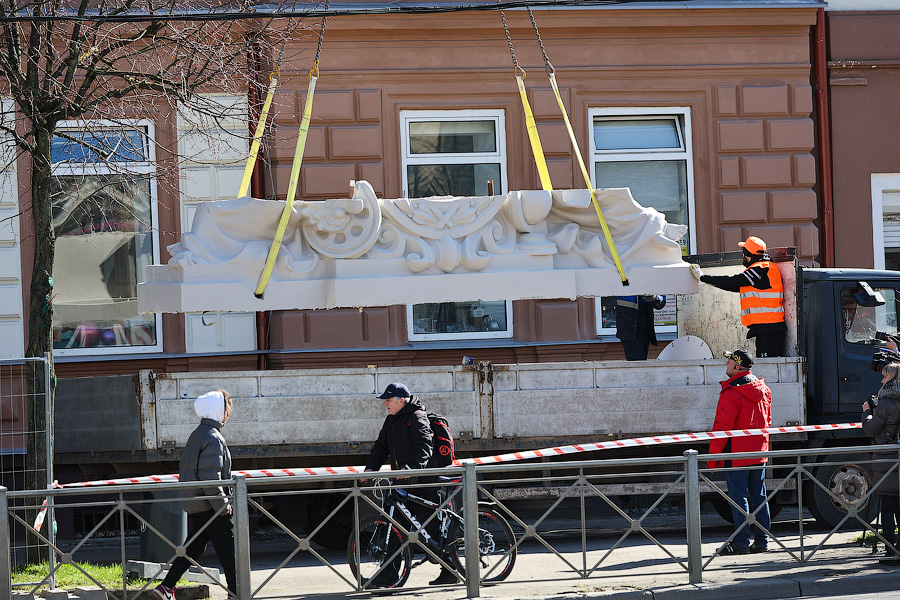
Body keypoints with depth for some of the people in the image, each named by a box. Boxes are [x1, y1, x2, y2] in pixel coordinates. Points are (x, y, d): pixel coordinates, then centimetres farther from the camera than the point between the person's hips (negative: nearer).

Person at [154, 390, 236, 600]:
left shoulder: (196, 435, 14)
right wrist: (223, 504, -17)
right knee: (228, 549, 1)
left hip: (194, 503, 9)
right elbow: (210, 477, -23)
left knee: (193, 546, 11)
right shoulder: (212, 438, -17)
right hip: (209, 504, -9)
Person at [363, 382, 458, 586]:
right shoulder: (391, 420, 14)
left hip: (422, 483, -8)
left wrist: (411, 467, -41)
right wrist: (370, 468, -2)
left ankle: (450, 571, 4)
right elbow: (381, 447, 15)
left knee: (432, 528, -5)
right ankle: (389, 573, 8)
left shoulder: (417, 418, -12)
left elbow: (425, 447, -26)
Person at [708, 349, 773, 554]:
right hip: (759, 452, 8)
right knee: (759, 496, 11)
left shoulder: (731, 393, -16)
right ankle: (762, 540, 13)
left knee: (738, 497, -4)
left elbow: (722, 428, -16)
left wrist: (712, 457, -10)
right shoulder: (763, 389, 9)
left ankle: (741, 542, -4)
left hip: (736, 454, -7)